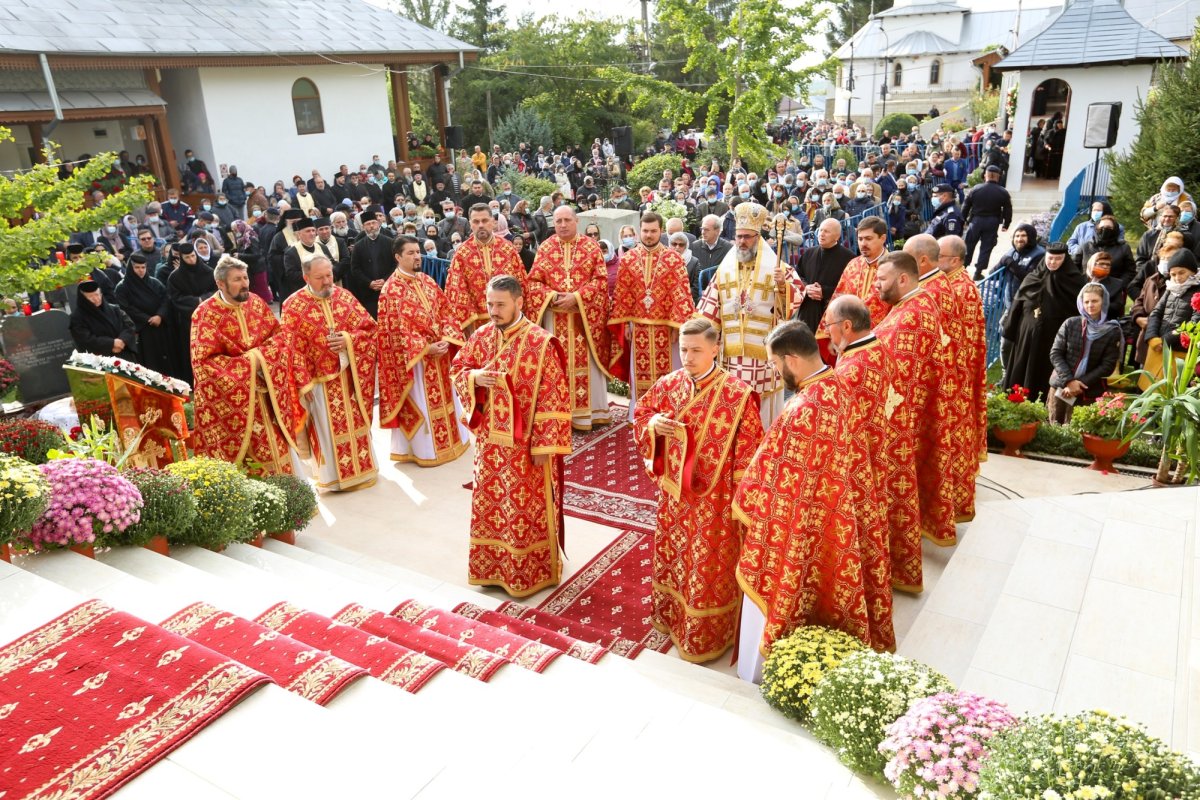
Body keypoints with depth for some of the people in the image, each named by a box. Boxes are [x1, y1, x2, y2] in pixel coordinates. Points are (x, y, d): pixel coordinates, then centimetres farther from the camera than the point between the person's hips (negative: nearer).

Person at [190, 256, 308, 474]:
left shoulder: (256, 303, 1)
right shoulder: (206, 314, -13)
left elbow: (281, 334, 5)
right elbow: (202, 361, -17)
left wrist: (260, 355, -13)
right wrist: (246, 363, -19)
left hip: (264, 392, 5)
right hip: (229, 399, -4)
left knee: (272, 447, 11)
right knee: (238, 452, 3)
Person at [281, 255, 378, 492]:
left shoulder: (345, 296, 2)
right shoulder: (294, 306, -9)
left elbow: (369, 327, 3)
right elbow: (292, 350, -11)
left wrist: (348, 339, -16)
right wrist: (303, 383, -14)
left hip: (351, 376, 4)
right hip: (321, 381, -4)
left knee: (355, 424, 15)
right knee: (328, 429, 6)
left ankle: (360, 468, 30)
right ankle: (333, 476, 20)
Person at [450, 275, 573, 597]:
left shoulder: (540, 342, -16)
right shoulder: (480, 336, 1)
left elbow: (553, 397, -15)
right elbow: (457, 370, 12)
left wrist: (544, 445, -16)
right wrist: (475, 377, -13)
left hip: (525, 444, -5)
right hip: (489, 440, 6)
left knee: (526, 508, 6)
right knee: (489, 502, 16)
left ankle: (531, 573, 23)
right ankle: (492, 567, 34)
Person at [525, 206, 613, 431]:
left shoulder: (591, 246, 2)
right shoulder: (545, 248, 5)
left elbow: (601, 280, -5)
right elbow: (533, 281, 3)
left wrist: (576, 297, -16)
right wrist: (552, 296, -15)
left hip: (585, 316, -1)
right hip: (554, 316, 1)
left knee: (586, 362, 3)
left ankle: (591, 411, 13)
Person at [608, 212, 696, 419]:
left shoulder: (674, 259, -4)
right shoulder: (627, 259, 4)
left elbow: (681, 294, -6)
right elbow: (621, 294, 5)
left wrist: (677, 325, -11)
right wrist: (624, 323, 1)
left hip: (665, 327, -2)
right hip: (638, 327, 2)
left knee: (667, 373, 3)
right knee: (640, 373, 9)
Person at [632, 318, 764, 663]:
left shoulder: (737, 395, -18)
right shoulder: (668, 385, -3)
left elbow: (749, 453, -14)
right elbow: (641, 415, 10)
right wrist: (652, 423, -14)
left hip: (714, 500, -5)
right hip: (674, 494, 5)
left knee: (708, 567, 9)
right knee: (672, 555, 21)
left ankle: (705, 636, 28)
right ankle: (672, 616, 44)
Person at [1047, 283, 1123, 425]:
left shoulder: (1112, 331, -1)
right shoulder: (1070, 324, 1)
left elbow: (1107, 366, -4)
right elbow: (1055, 353, -1)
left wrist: (1081, 383, -14)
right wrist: (1069, 380, -13)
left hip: (1089, 393, -1)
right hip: (1061, 385, 2)